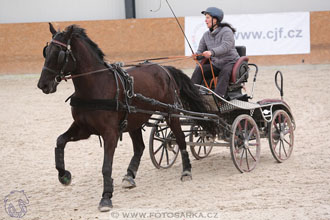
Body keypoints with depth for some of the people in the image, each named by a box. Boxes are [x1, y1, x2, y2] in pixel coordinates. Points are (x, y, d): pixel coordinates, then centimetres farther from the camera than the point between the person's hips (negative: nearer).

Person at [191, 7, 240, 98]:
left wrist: (211, 52, -47)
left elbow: (225, 47, -31)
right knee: (199, 69, -15)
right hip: (216, 64, 6)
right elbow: (200, 50, 9)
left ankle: (218, 96, -50)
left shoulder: (226, 31, -14)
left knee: (225, 72, -37)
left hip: (231, 62, -6)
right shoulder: (206, 35, 7)